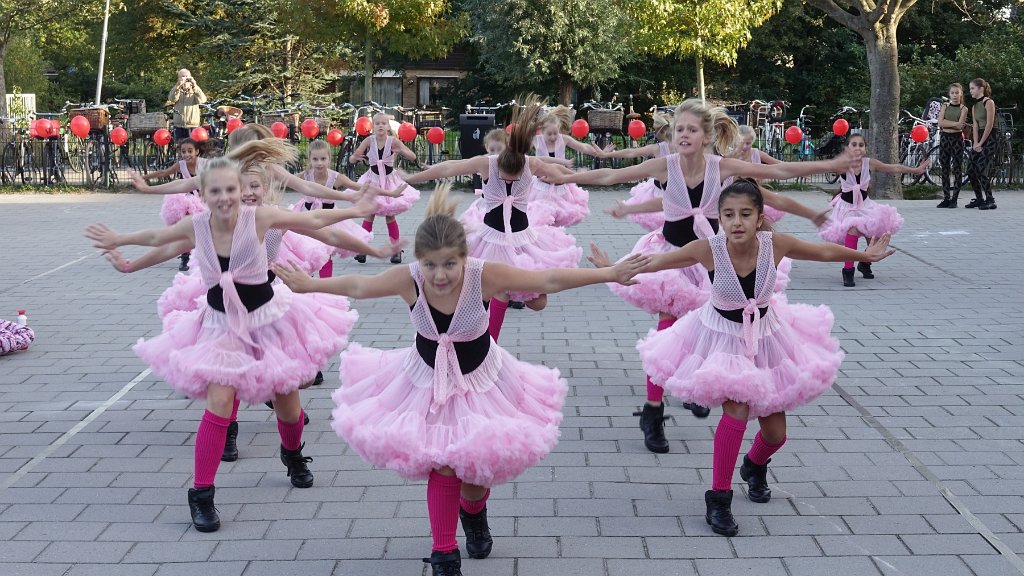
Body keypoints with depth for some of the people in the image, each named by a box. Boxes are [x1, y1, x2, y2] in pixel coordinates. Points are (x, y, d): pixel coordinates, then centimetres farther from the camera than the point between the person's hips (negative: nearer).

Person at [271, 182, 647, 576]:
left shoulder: (485, 276, -30)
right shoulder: (407, 280, -25)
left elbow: (549, 280, -24)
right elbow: (356, 286, -6)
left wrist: (609, 275, -26)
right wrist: (308, 284, 7)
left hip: (480, 379, 0)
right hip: (428, 380, 0)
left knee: (475, 468, 11)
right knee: (442, 468, -6)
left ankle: (474, 514, 49)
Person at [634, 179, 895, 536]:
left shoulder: (775, 244, -21)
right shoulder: (708, 249, -27)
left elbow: (823, 252, -3)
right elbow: (655, 262, -17)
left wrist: (865, 256, 8)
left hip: (765, 337, 3)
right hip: (722, 338, -3)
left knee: (776, 432, 10)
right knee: (737, 410, -25)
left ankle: (755, 467, 48)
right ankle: (718, 499, -8)